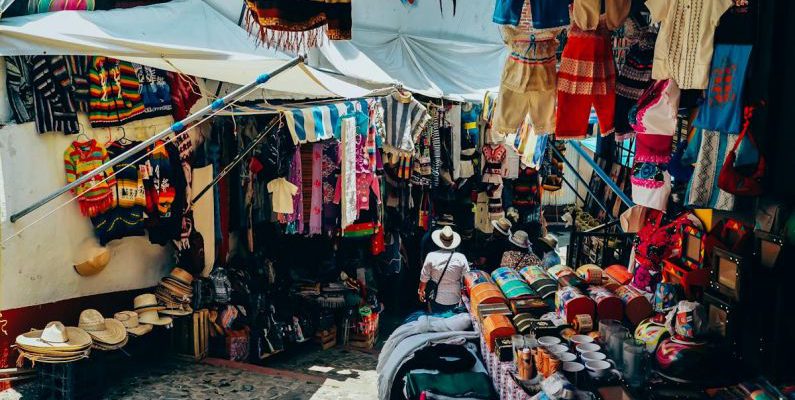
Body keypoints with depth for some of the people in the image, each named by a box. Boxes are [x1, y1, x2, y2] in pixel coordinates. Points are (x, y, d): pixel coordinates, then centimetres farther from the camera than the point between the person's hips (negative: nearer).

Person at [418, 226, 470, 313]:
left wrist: (421, 291, 15)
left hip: (436, 300, -1)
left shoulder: (431, 256, -13)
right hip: (455, 301, 1)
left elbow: (424, 279, -4)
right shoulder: (461, 258, -12)